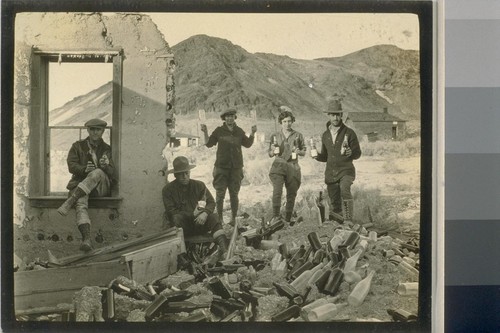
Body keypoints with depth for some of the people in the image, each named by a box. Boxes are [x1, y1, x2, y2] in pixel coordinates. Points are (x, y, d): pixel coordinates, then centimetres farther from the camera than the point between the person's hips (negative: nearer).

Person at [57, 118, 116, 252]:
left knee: (98, 172, -35)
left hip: (101, 187, 0)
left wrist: (106, 166, -19)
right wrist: (84, 169, -19)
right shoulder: (78, 146, 17)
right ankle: (86, 239, -53)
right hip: (80, 183, 0)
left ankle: (70, 201, -40)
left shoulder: (107, 149, 15)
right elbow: (71, 165, 3)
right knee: (81, 204, -34)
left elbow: (113, 174, 6)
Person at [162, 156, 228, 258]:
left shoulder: (199, 185, 10)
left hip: (200, 224, 2)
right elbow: (171, 212, -6)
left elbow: (211, 202, 2)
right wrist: (193, 214, -12)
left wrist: (205, 213, -22)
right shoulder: (168, 189, 3)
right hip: (183, 226, -2)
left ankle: (223, 249, -44)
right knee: (177, 218, -33)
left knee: (214, 217, -26)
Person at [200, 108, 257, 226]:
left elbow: (248, 144, 18)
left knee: (234, 194, 6)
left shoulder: (239, 131, 9)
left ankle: (233, 219, 15)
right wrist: (205, 133, -7)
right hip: (221, 167, -2)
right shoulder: (219, 131, 3)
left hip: (236, 167, 2)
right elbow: (209, 144, 6)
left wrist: (252, 133, 5)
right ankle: (219, 219, 7)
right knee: (220, 194, -2)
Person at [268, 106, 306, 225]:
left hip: (293, 168, 1)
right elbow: (270, 154, 13)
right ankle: (276, 216, -20)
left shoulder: (298, 136, 8)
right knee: (277, 190, -21)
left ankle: (288, 219, 17)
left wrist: (299, 152, -8)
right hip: (278, 166, -1)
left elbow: (304, 151, 14)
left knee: (291, 194, 5)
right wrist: (273, 151, -10)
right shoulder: (275, 136, 8)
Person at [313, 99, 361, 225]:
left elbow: (358, 153, 0)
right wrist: (318, 156, -1)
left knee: (344, 190, -33)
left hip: (345, 170, -5)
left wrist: (351, 153, -22)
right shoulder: (325, 135, 12)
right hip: (330, 172, 5)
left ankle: (348, 221, -34)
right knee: (334, 204, 7)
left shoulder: (349, 132, -1)